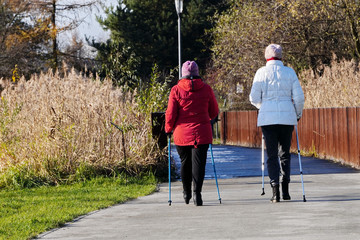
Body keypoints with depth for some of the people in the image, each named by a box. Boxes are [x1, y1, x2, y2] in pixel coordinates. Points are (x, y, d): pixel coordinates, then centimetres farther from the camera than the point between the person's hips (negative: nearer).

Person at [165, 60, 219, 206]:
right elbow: (214, 112, 10)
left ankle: (186, 193, 26)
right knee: (199, 162, -2)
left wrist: (168, 129, 13)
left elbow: (171, 114, -4)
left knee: (185, 162, 15)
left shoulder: (176, 90, -4)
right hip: (202, 133, -1)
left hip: (182, 134, 1)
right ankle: (197, 193, -15)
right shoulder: (206, 89, 0)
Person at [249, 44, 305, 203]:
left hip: (267, 117, -1)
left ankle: (275, 191, -7)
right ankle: (285, 189, 8)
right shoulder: (289, 72, 3)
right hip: (287, 117, 1)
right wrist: (298, 114, 19)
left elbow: (254, 99, 1)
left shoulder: (262, 72, -1)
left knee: (272, 155, 2)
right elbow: (299, 97, 2)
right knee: (285, 153, 14)